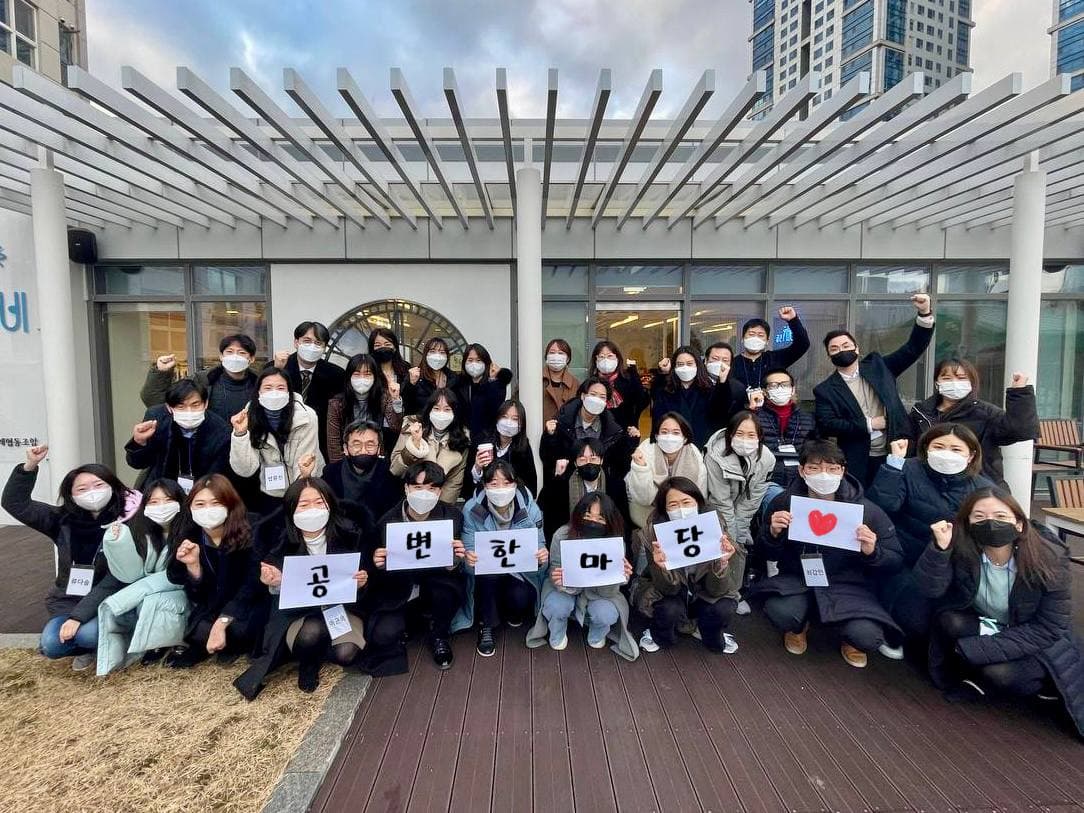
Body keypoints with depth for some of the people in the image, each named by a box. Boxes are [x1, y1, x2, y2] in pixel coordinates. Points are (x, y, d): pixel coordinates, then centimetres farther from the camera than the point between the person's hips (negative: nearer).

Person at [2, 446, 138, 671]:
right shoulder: (62, 520, -3)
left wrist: (78, 617, -22)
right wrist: (30, 466, -17)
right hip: (67, 601, 4)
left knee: (87, 634, -30)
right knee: (51, 645, -19)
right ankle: (90, 648, 13)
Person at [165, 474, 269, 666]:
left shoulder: (250, 533, -20)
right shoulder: (188, 537, -8)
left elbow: (252, 586, -21)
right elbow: (199, 597, -8)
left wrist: (221, 623, -30)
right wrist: (192, 565, -26)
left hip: (250, 604, -3)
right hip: (214, 607, 3)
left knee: (237, 629, -31)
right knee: (201, 632, -27)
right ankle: (199, 646, 7)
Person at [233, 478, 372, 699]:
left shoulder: (350, 535, -13)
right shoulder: (283, 544, -11)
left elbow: (366, 581, -2)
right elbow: (279, 598, -3)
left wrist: (362, 582, -25)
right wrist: (275, 584, -25)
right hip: (299, 612, 0)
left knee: (346, 653, -27)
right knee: (313, 631, -34)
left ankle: (310, 652, 8)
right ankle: (308, 663, 2)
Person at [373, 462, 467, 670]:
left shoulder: (453, 515, -11)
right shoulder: (389, 520, -10)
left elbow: (455, 566, -8)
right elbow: (385, 568, -1)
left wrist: (455, 559, -31)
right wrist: (379, 563, -25)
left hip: (439, 581, -1)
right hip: (402, 590, 1)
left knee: (444, 594, -33)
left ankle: (439, 636, 1)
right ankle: (413, 620, 18)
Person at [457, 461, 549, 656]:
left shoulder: (530, 508, -15)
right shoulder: (472, 509, -17)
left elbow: (539, 546, -8)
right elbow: (469, 550, -14)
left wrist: (542, 555, -33)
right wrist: (469, 558, -39)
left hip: (521, 570, 1)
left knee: (520, 599, -27)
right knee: (488, 575, -33)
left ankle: (513, 613, 14)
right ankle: (486, 626, -4)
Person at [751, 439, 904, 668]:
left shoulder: (866, 510, -12)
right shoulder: (784, 502, -9)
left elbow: (895, 561, -4)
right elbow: (769, 554, 2)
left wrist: (872, 552, -26)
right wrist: (773, 534, -21)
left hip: (847, 586, 0)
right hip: (797, 580, 0)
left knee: (868, 637, -27)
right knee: (779, 612, -30)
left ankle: (850, 638, 16)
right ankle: (798, 626, 11)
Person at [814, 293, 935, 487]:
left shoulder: (877, 366, 8)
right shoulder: (825, 390, -1)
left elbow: (913, 348, 3)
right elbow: (826, 426, -10)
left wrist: (924, 313, -9)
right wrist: (868, 424, -12)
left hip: (894, 454, 2)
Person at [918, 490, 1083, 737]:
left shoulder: (1050, 559, -24)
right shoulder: (961, 547, -22)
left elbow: (1050, 628, -20)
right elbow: (933, 589, -29)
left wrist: (976, 649, -28)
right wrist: (940, 547, -47)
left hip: (1034, 641, -1)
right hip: (981, 627, 1)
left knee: (999, 673, -27)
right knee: (949, 621, -28)